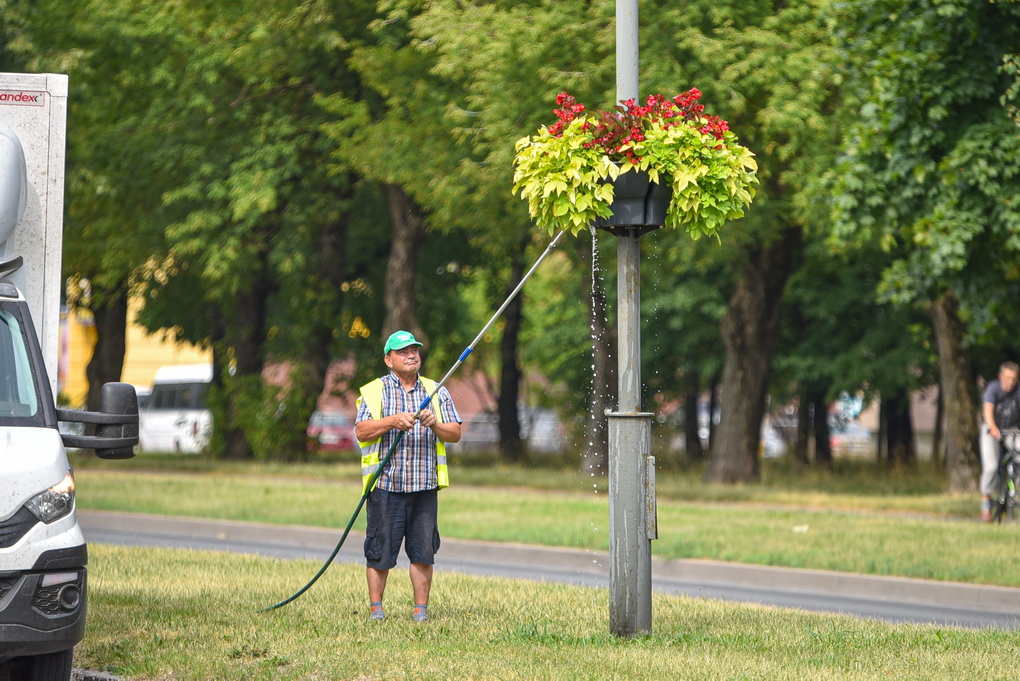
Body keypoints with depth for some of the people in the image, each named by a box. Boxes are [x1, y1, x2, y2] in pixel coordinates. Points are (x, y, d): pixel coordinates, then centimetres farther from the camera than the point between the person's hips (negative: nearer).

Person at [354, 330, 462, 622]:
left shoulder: (437, 392, 13)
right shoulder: (374, 392, 6)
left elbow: (456, 434, 8)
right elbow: (361, 431, -4)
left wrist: (435, 425, -11)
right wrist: (393, 421, -17)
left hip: (425, 486, 2)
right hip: (385, 483, -2)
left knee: (423, 550, 1)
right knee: (380, 550, -1)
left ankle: (421, 609, 8)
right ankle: (375, 608, 9)